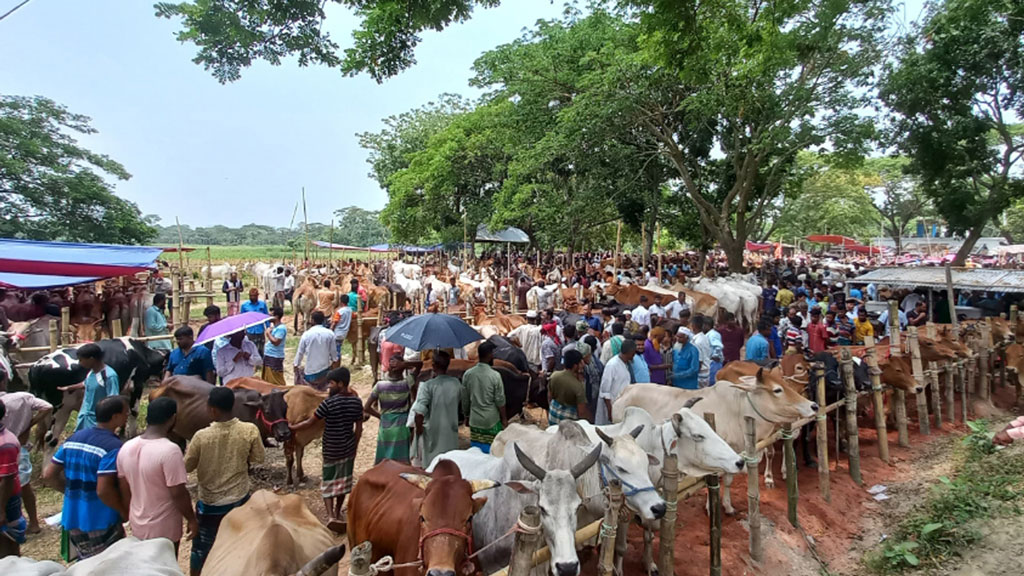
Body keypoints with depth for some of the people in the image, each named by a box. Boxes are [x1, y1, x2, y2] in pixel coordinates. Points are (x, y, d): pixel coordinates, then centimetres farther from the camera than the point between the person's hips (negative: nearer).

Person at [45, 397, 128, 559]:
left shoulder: (74, 438, 4)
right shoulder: (113, 447, -21)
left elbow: (48, 475, 7)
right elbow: (104, 490, -25)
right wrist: (125, 512, -11)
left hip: (72, 520, 8)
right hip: (101, 524, -8)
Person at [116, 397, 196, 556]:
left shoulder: (126, 448, -5)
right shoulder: (170, 450, -27)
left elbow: (124, 490, 5)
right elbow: (178, 493, -23)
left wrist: (131, 516, 19)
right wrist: (192, 520, -10)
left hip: (137, 525, 6)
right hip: (164, 529, -6)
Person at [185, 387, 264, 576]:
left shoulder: (202, 436, -22)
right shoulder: (250, 430, -18)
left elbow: (187, 467, -7)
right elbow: (258, 459, -4)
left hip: (209, 503, -2)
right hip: (240, 499, 2)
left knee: (201, 549, 19)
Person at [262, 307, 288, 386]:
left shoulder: (281, 328, -18)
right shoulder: (273, 326, 13)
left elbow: (276, 342, -24)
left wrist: (268, 333, -15)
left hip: (275, 358, -10)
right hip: (268, 356, 10)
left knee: (276, 381, -6)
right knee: (268, 380, 19)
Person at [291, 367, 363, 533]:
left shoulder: (329, 402, -18)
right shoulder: (356, 402, -3)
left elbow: (310, 423, -13)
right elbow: (359, 429, 2)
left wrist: (290, 429, 0)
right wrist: (354, 447, 13)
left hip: (331, 450, -4)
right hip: (348, 449, 4)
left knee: (328, 483, 6)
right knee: (343, 481, 19)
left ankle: (331, 516, -8)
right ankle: (338, 512, 34)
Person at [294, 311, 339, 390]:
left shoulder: (306, 334, -9)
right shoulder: (330, 334, -8)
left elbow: (300, 352, -1)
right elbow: (333, 352, 0)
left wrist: (296, 365, 14)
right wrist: (334, 360, 19)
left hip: (310, 372, -1)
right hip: (325, 371, 1)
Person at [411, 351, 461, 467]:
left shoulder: (427, 385, -20)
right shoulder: (456, 383, -6)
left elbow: (419, 412, -23)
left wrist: (419, 427, -8)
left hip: (433, 432, -4)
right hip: (451, 431, 4)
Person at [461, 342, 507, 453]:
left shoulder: (467, 374, -5)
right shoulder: (495, 376, -16)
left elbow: (465, 399, 3)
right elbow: (500, 401, -11)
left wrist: (466, 414, 18)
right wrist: (504, 419, 2)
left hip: (474, 421, 4)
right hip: (492, 421, -4)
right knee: (492, 451, 7)